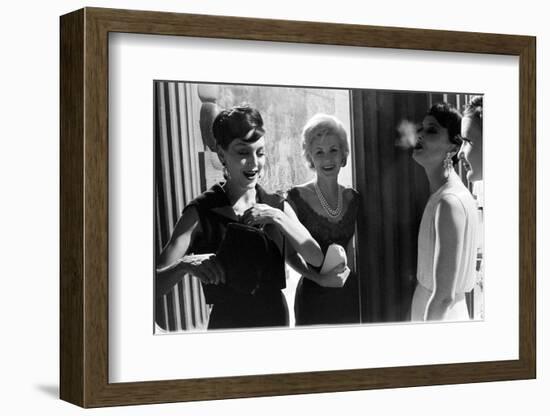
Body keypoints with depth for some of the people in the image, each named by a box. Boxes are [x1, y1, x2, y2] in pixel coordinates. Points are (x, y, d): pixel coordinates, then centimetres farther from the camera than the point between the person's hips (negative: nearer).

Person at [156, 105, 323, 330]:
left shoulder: (278, 206, 2)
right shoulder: (200, 213, -12)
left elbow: (317, 258, -9)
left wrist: (278, 218, -20)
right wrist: (184, 265, -38)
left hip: (277, 320, 4)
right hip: (226, 323, -4)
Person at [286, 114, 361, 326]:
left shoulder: (352, 199, 5)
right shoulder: (298, 197, -7)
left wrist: (345, 270, -3)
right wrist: (318, 277, -15)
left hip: (349, 293, 4)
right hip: (313, 298, -4)